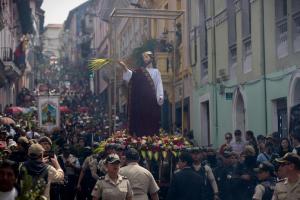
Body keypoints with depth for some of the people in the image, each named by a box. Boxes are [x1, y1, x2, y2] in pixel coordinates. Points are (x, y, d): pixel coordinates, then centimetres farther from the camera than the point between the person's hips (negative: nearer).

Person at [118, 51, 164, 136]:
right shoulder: (140, 71, 13)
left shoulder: (156, 71, 13)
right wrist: (125, 67, -26)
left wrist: (160, 97, -11)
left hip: (153, 101, -1)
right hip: (142, 101, 1)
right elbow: (130, 75, -6)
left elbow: (159, 85, 4)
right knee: (141, 121, -5)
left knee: (152, 121, -4)